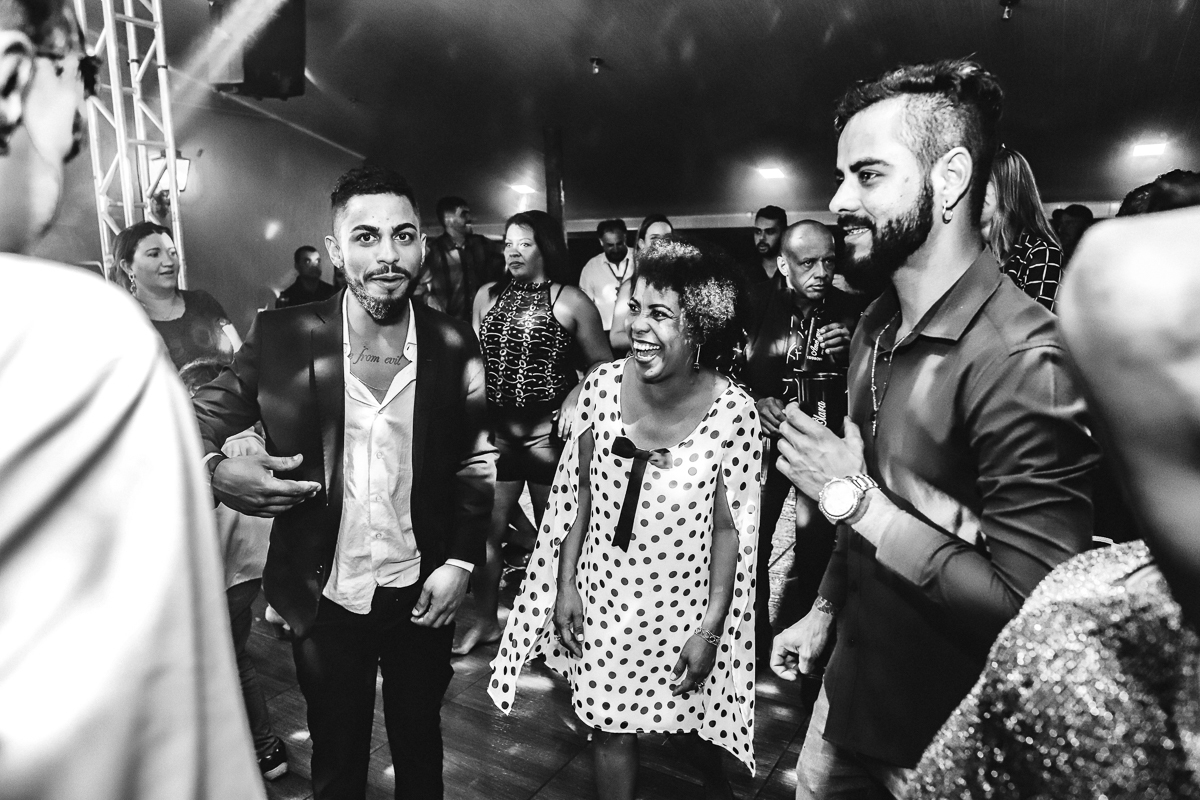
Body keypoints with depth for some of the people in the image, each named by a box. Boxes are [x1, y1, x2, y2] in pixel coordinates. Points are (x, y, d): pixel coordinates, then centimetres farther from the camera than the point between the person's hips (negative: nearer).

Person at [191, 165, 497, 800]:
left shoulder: (455, 347, -10)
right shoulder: (281, 337, -13)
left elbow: (477, 462, -1)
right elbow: (200, 419, -3)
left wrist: (461, 560, -7)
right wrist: (215, 470, -25)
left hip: (423, 593, 1)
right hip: (324, 597, 0)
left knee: (420, 746, 25)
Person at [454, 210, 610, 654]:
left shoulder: (570, 301, -2)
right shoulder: (487, 296, 9)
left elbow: (602, 363, 1)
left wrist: (575, 396, -14)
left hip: (548, 429, -3)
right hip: (494, 428, 3)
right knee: (486, 528, 6)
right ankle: (485, 621, 27)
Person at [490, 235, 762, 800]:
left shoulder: (732, 412, -19)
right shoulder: (603, 386, -12)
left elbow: (730, 530, -11)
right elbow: (579, 492, -1)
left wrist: (712, 628, -8)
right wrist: (565, 584, 0)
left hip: (685, 605, -1)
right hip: (605, 596, 2)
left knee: (691, 721, 21)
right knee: (612, 727, 16)